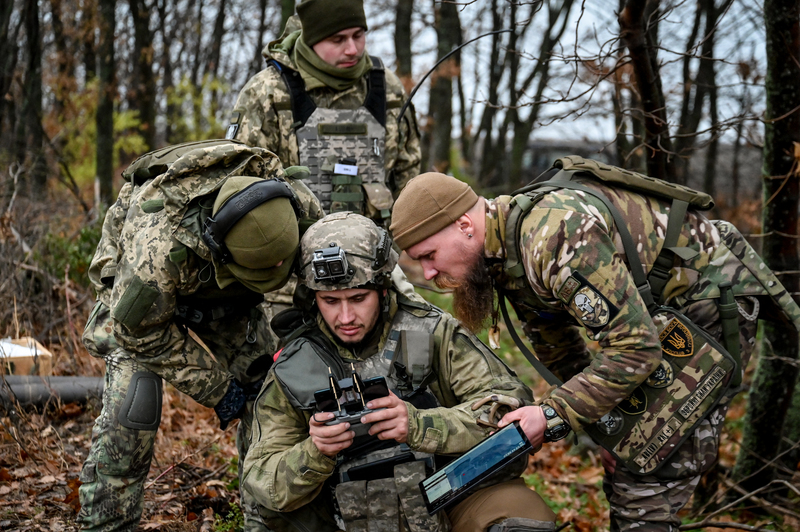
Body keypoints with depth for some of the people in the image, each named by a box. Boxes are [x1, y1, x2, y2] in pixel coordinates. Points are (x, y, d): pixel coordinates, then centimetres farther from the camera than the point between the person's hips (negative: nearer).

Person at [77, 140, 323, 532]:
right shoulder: (161, 243, -45)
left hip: (226, 297, 4)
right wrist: (216, 389, -23)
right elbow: (142, 328, -28)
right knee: (130, 409, -18)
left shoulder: (298, 206, -31)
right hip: (139, 296, -4)